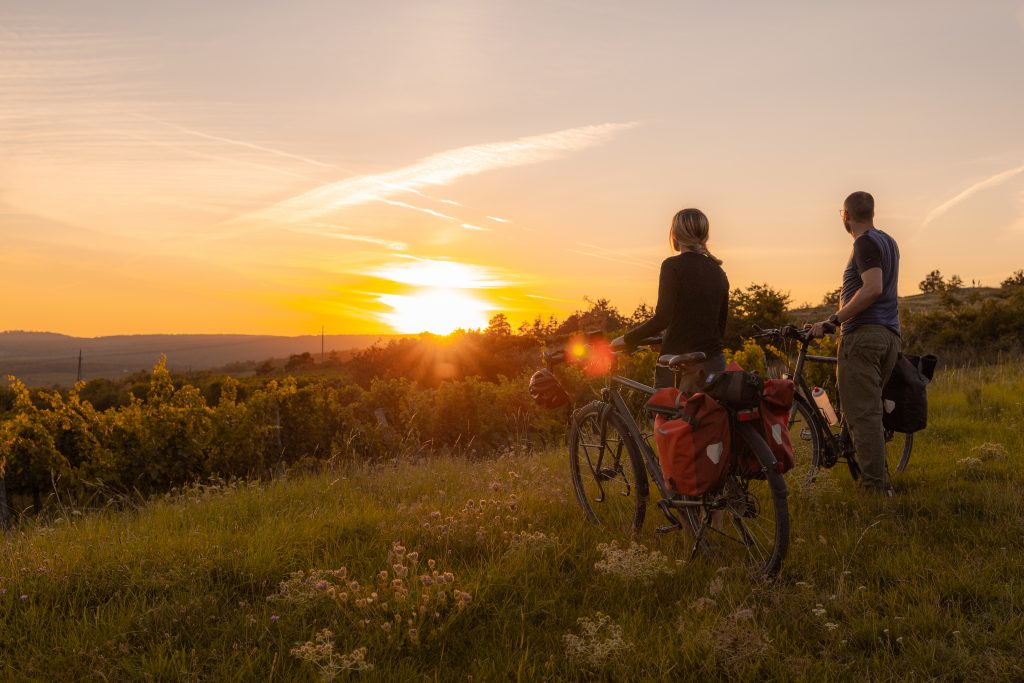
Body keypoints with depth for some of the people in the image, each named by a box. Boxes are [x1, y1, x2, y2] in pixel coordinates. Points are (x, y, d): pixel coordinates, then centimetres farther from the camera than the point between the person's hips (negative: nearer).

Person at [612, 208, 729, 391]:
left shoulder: (673, 266, -8)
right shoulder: (718, 272, 11)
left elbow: (662, 318, -16)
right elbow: (721, 327, 16)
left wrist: (627, 339, -6)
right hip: (713, 364, 6)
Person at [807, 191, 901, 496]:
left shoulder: (865, 243, -8)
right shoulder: (888, 242, 21)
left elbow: (873, 289, -21)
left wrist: (832, 321, -21)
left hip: (863, 334, -10)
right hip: (890, 335, 10)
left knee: (861, 413, -8)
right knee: (870, 410, 15)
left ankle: (874, 485, -8)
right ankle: (881, 481, 17)